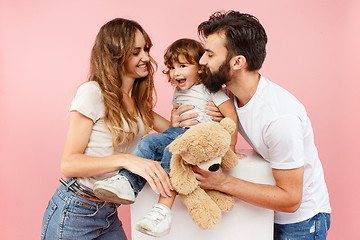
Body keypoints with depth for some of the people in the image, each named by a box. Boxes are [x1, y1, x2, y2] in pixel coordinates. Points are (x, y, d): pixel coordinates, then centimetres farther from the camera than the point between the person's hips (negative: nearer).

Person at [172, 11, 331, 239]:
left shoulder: (280, 117, -32)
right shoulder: (231, 94, -9)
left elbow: (290, 199, -26)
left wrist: (222, 182, -30)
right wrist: (178, 127, -17)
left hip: (300, 221, -6)